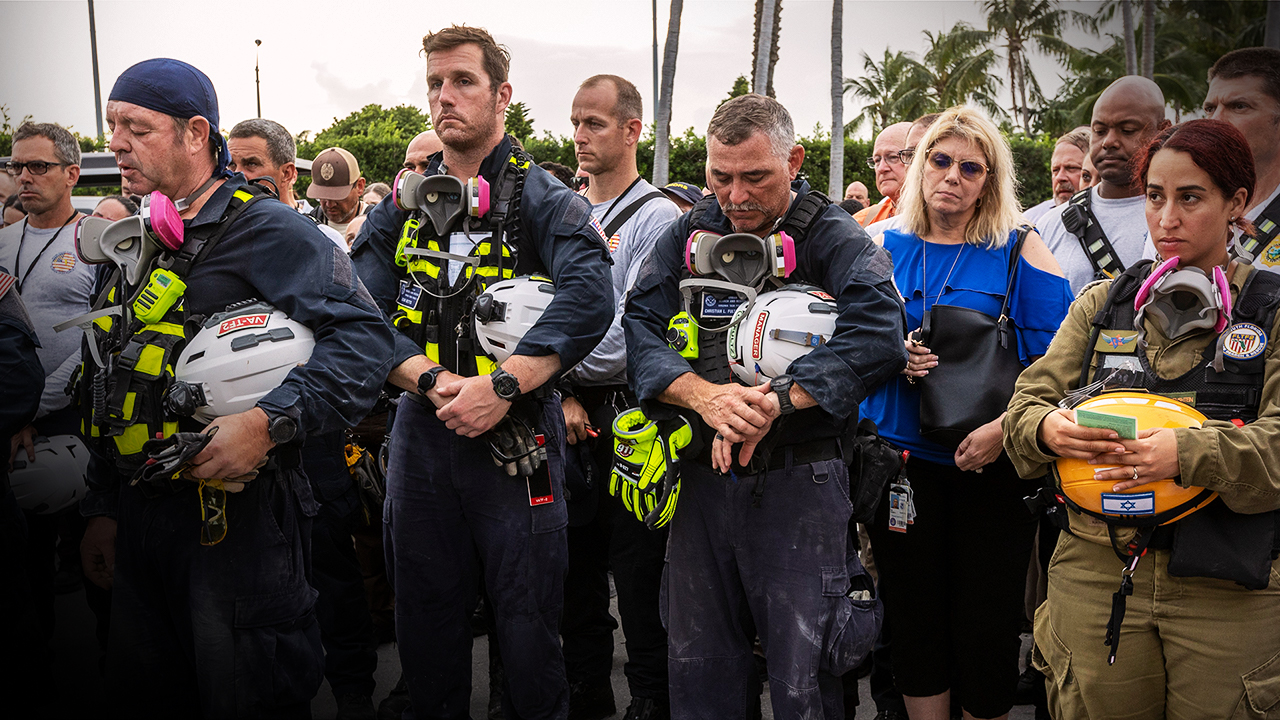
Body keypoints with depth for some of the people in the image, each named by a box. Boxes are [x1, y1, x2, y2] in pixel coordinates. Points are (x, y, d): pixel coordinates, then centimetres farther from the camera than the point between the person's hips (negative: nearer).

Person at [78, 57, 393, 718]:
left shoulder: (265, 229, -10)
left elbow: (362, 335, -22)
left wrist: (268, 422, -29)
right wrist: (103, 508, 20)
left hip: (235, 517, -8)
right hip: (139, 516, 8)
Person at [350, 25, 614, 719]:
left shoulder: (540, 198, -4)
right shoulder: (403, 205, 9)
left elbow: (590, 298, -21)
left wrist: (501, 387, -24)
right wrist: (431, 382, -16)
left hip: (517, 434, -4)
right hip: (422, 432, 4)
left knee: (527, 627, 6)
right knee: (425, 618, 17)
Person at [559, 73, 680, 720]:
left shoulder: (657, 217, -7)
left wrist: (568, 369, -11)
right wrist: (562, 394, -6)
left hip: (628, 417, -6)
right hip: (568, 418, 6)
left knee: (636, 567, 1)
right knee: (575, 557, 15)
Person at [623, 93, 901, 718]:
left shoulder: (834, 238, -3)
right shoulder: (689, 234, 9)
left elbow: (878, 334, -21)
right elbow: (640, 327, -2)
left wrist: (775, 402, -26)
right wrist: (704, 396, -20)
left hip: (800, 483, -3)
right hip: (701, 478, 4)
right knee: (697, 670, 15)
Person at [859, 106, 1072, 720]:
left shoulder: (1019, 250, -2)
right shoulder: (885, 248, 7)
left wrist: (1003, 428, -21)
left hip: (992, 466, -2)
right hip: (899, 459, 3)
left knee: (985, 620, 5)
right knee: (913, 617, 11)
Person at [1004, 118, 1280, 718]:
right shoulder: (1102, 303, 11)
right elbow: (1031, 399, 6)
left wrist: (1189, 453, -28)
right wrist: (1047, 429, -17)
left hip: (1228, 589, -2)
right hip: (1096, 572, 2)